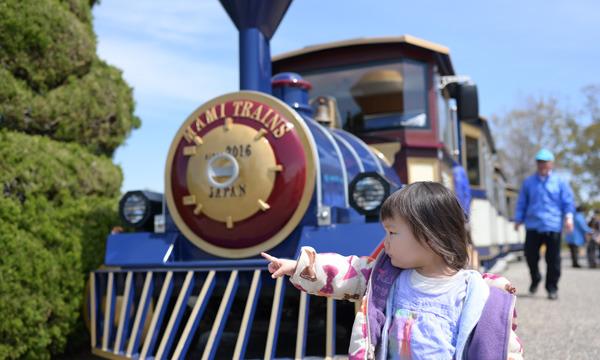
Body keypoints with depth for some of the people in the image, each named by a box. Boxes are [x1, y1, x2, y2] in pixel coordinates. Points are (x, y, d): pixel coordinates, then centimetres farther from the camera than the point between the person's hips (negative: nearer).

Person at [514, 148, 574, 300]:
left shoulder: (560, 182, 6)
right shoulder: (528, 182, 11)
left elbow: (568, 202, 4)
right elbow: (522, 203, 15)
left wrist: (568, 217, -10)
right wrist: (518, 219, 10)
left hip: (553, 226, -1)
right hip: (533, 226, 2)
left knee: (553, 259, 1)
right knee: (530, 254, 1)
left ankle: (552, 288, 14)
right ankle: (535, 279, 27)